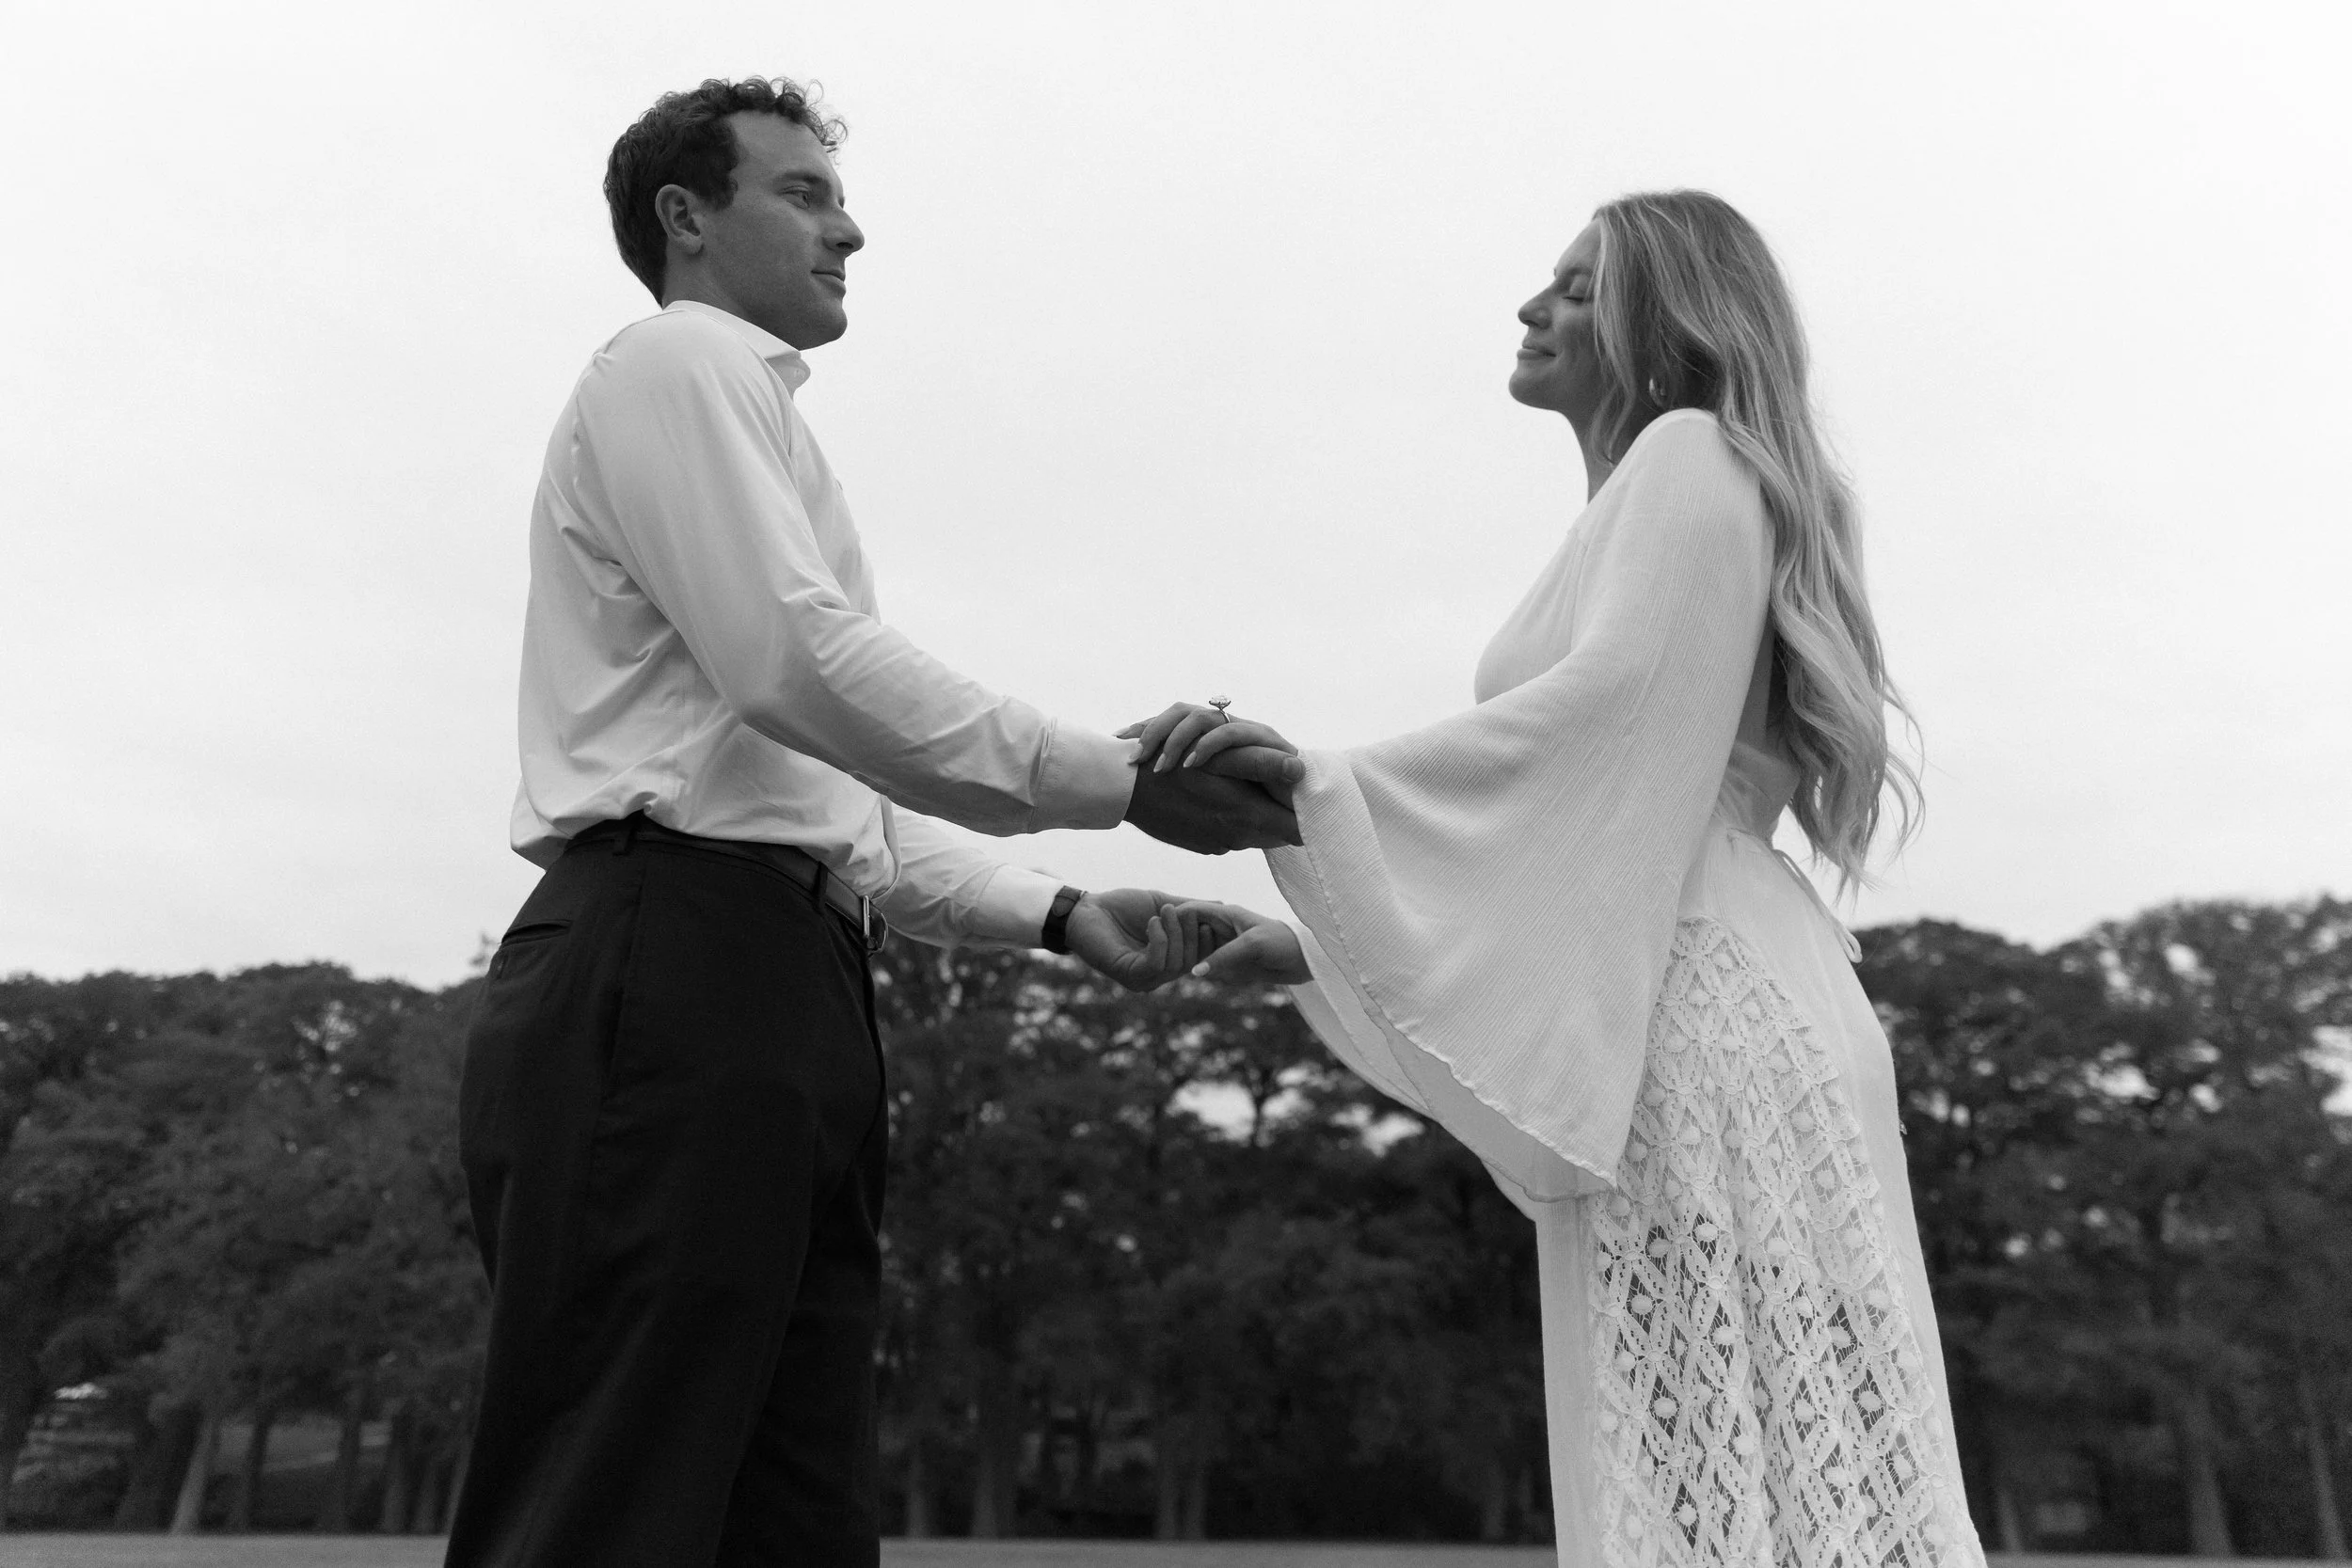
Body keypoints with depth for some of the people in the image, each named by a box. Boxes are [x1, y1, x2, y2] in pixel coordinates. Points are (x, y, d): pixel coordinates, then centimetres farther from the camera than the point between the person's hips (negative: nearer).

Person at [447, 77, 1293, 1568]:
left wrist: (1058, 912, 16)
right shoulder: (678, 360, 3)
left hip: (775, 992, 10)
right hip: (674, 971, -9)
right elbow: (798, 664, -14)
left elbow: (840, 798, 27)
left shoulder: (740, 410, 31)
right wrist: (1120, 780, -13)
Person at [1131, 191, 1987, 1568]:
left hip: (1707, 1014, -9)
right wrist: (1321, 949, 18)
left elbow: (1604, 709, -17)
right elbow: (1578, 856, 23)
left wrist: (1318, 786, -22)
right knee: (1693, 1457, 8)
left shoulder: (1692, 455, 3)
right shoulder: (1660, 497, 29)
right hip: (1654, 1009, 9)